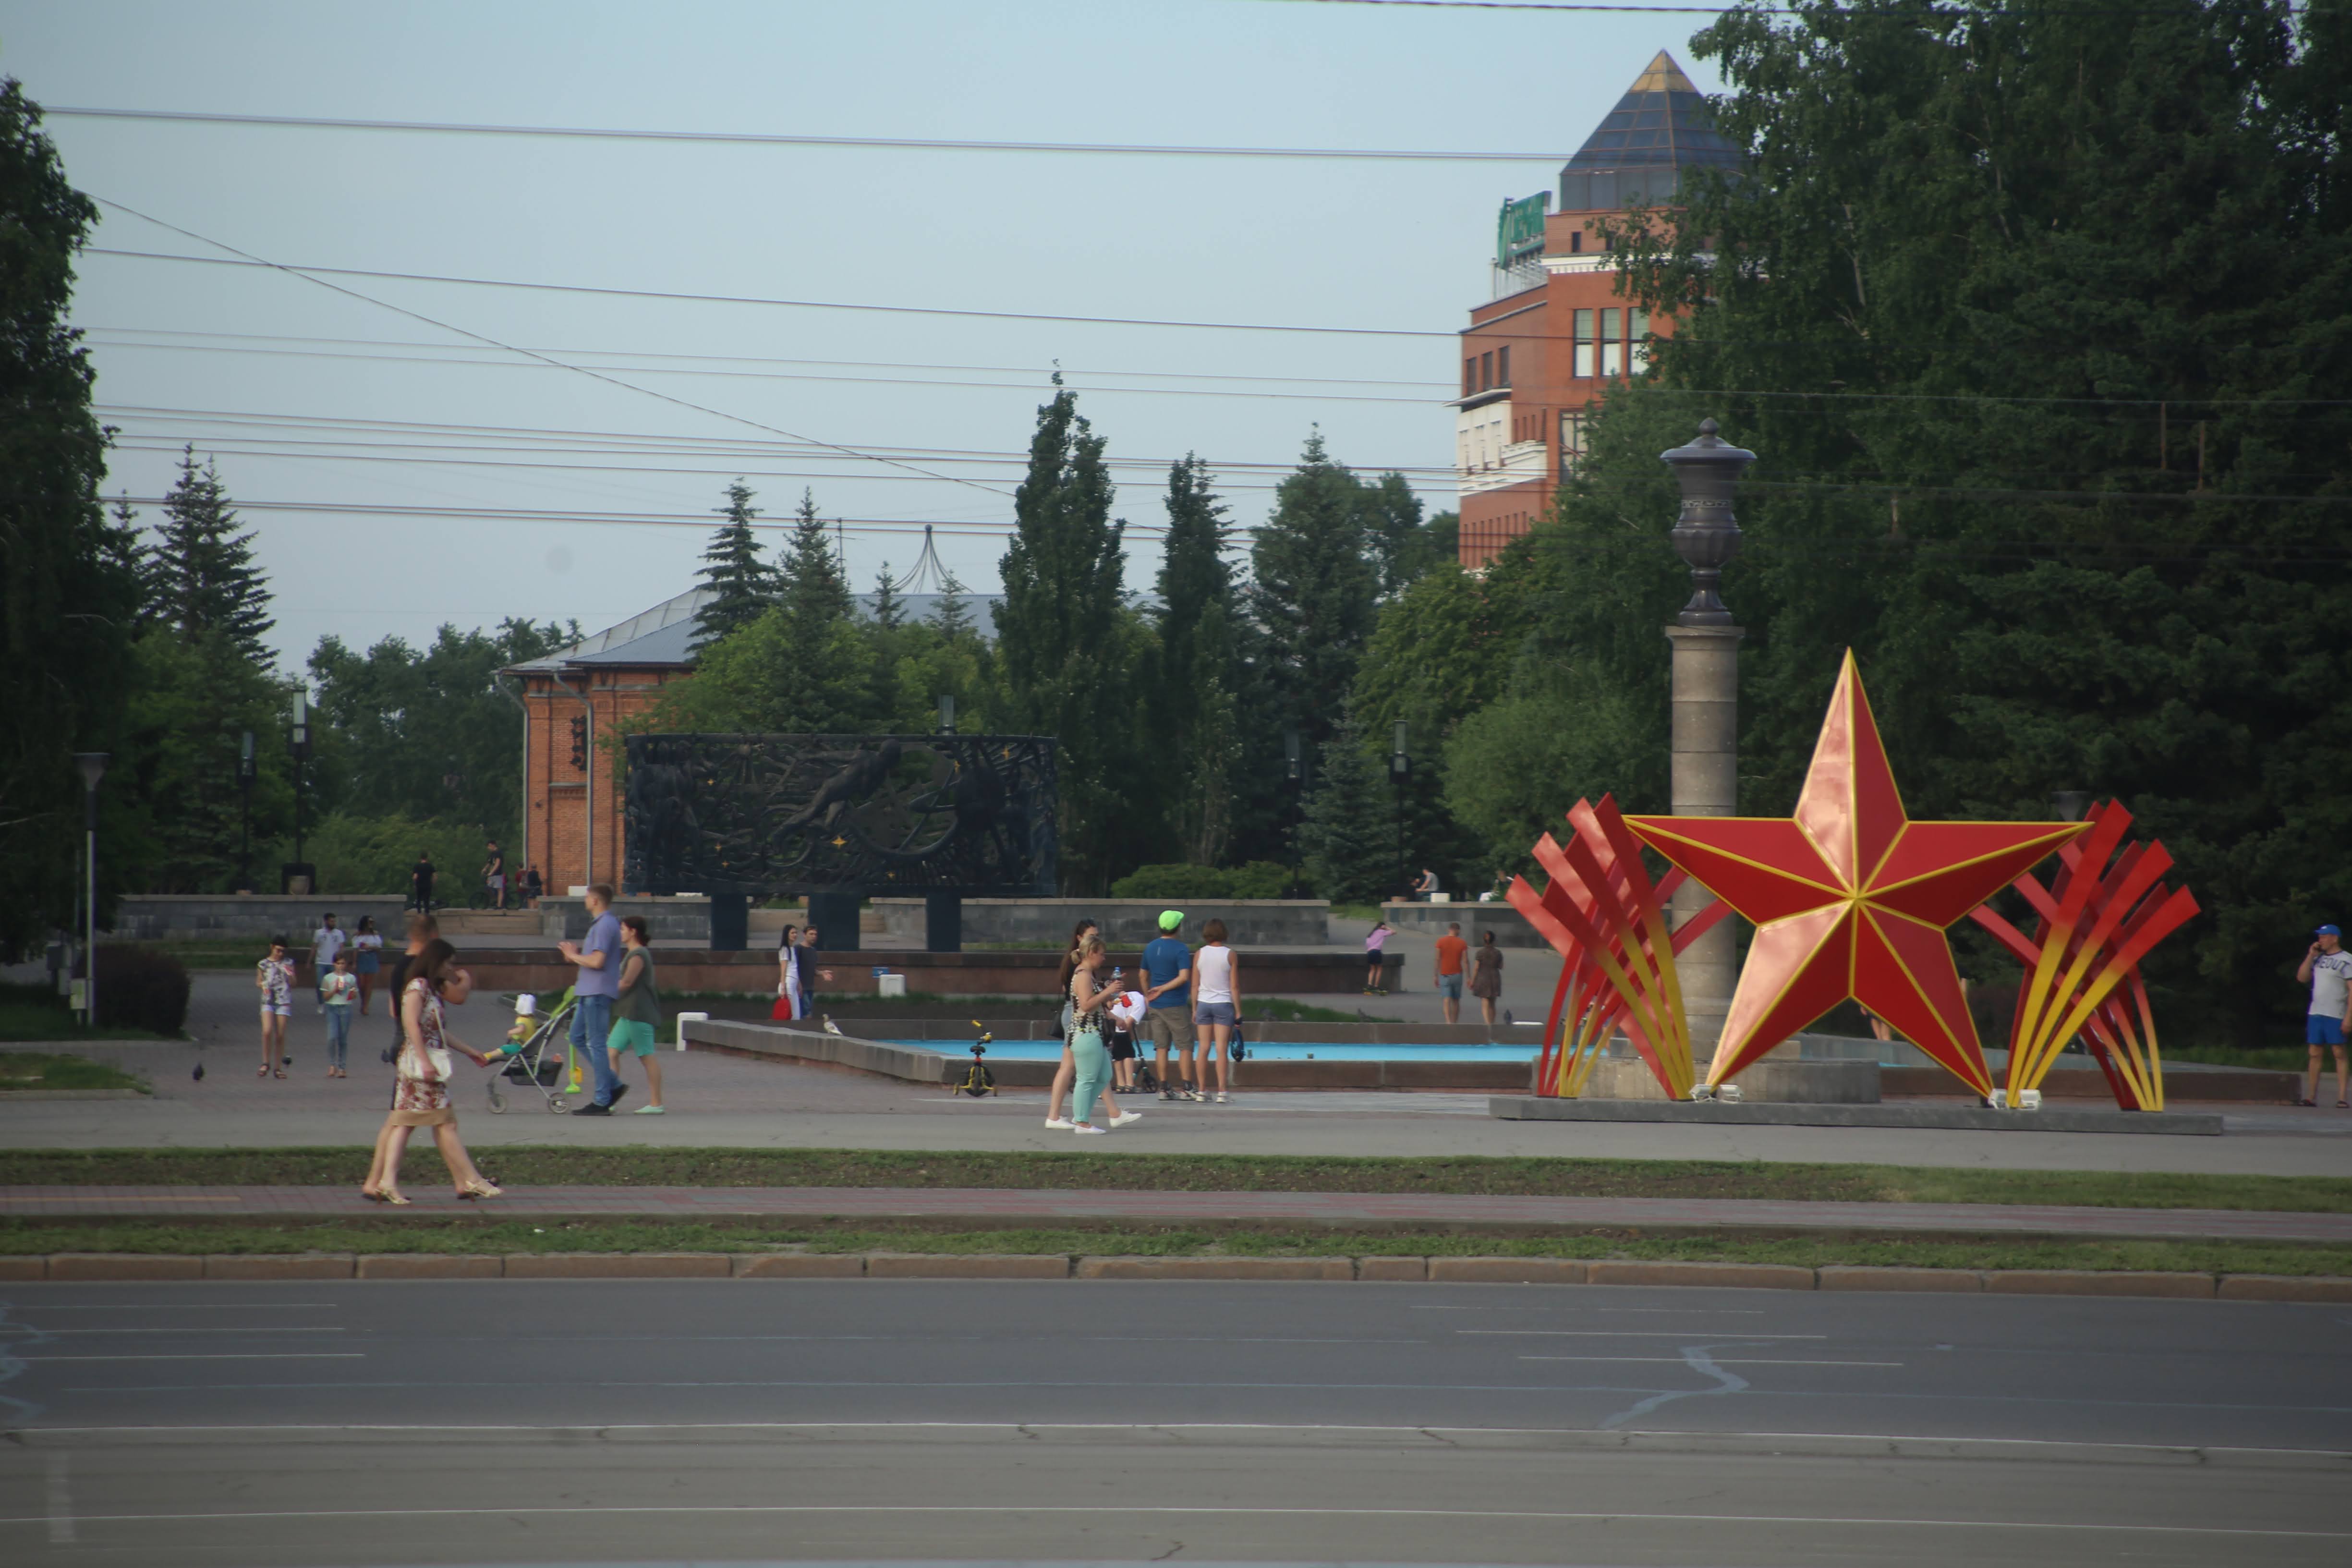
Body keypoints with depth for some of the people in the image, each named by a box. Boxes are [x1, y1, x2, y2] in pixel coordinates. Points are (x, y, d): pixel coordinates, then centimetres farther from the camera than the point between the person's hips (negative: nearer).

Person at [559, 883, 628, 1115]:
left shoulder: (605, 925, -16)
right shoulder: (601, 924, 18)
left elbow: (597, 961, -23)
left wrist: (574, 956, -8)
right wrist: (577, 954, 10)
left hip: (598, 992, -11)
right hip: (589, 992, 11)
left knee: (596, 1044, -7)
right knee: (578, 1038, 14)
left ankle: (601, 1101, -4)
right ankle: (613, 1085, 14)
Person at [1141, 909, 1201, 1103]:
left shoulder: (1150, 948, 8)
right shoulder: (1180, 949, -11)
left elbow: (1144, 975, 17)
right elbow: (1184, 977, -22)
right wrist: (1163, 989, -13)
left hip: (1156, 1005, 6)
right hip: (1176, 1005, -6)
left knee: (1161, 1047, 7)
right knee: (1185, 1046, 0)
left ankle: (1164, 1088, 5)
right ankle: (1188, 1087, -3)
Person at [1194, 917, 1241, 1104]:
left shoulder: (1199, 954, 1)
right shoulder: (1230, 955, -6)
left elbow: (1195, 985, 3)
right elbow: (1234, 987, -6)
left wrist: (1194, 1009, 12)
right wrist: (1238, 1012, -1)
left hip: (1204, 1004, 3)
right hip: (1224, 1004, -3)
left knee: (1204, 1048, 7)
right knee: (1222, 1049, -4)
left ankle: (1202, 1091, 9)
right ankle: (1221, 1092, -9)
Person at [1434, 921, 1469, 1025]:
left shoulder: (1441, 941, -3)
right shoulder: (1462, 943, -3)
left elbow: (1437, 960, -4)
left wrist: (1436, 976, 1)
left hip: (1445, 975, -1)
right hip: (1457, 974, 1)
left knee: (1446, 1000, -7)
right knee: (1456, 1001, 14)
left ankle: (1448, 1022, -26)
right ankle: (1455, 1023, 21)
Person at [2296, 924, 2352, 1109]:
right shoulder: (2318, 959, 13)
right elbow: (2302, 978, 11)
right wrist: (2311, 956, 2)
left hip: (2335, 1016, -7)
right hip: (2315, 1014, 7)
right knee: (2315, 1054, 7)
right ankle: (2311, 1097, 10)